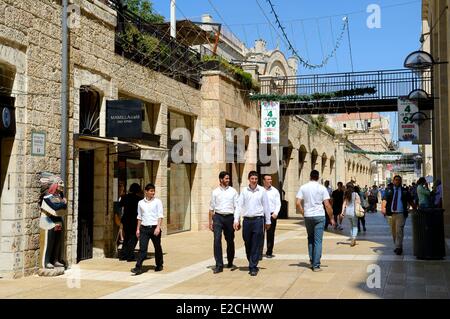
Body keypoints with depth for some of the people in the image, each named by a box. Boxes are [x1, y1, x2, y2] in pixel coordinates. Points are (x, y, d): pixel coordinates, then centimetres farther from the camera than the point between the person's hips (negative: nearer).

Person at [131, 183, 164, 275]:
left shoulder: (157, 201, -2)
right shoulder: (140, 203, 7)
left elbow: (160, 216, -6)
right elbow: (139, 217, 15)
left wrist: (158, 227, -17)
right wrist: (138, 229, 12)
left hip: (154, 228, -1)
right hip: (144, 228, 2)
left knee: (157, 248, 10)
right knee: (142, 248, -7)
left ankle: (159, 265, 27)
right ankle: (138, 268, -10)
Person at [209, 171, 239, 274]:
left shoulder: (233, 191, 6)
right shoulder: (215, 192, 6)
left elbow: (237, 207, 5)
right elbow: (211, 208, 9)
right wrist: (210, 221, 4)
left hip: (229, 217, 1)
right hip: (218, 217, -1)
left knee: (230, 240, 9)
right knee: (217, 240, -11)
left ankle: (230, 262, 29)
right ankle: (219, 265, -9)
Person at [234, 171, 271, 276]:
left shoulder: (262, 191, 2)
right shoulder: (244, 191, 6)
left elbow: (266, 206, 7)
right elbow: (239, 205, 5)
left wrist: (268, 221, 8)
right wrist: (236, 220, -3)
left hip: (258, 220, -2)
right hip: (246, 220, 2)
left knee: (256, 246, -3)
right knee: (248, 245, 9)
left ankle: (253, 267, 1)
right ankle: (251, 264, 25)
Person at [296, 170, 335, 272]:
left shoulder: (303, 187, 2)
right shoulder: (322, 188, -3)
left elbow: (298, 203, -4)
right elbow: (327, 205, -6)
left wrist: (303, 213, 9)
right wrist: (331, 218, 2)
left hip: (308, 216, 2)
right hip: (319, 216, -2)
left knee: (310, 239, 18)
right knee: (318, 241, 0)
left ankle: (312, 262, 20)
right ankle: (316, 265, -1)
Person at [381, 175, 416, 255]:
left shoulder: (405, 191, 11)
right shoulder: (388, 190, 10)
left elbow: (410, 201, 10)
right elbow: (384, 200, -2)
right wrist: (383, 208, -20)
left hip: (400, 214, -2)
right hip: (390, 214, 2)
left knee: (399, 231, -14)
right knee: (393, 232, 8)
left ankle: (398, 248, -15)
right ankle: (397, 246, 22)